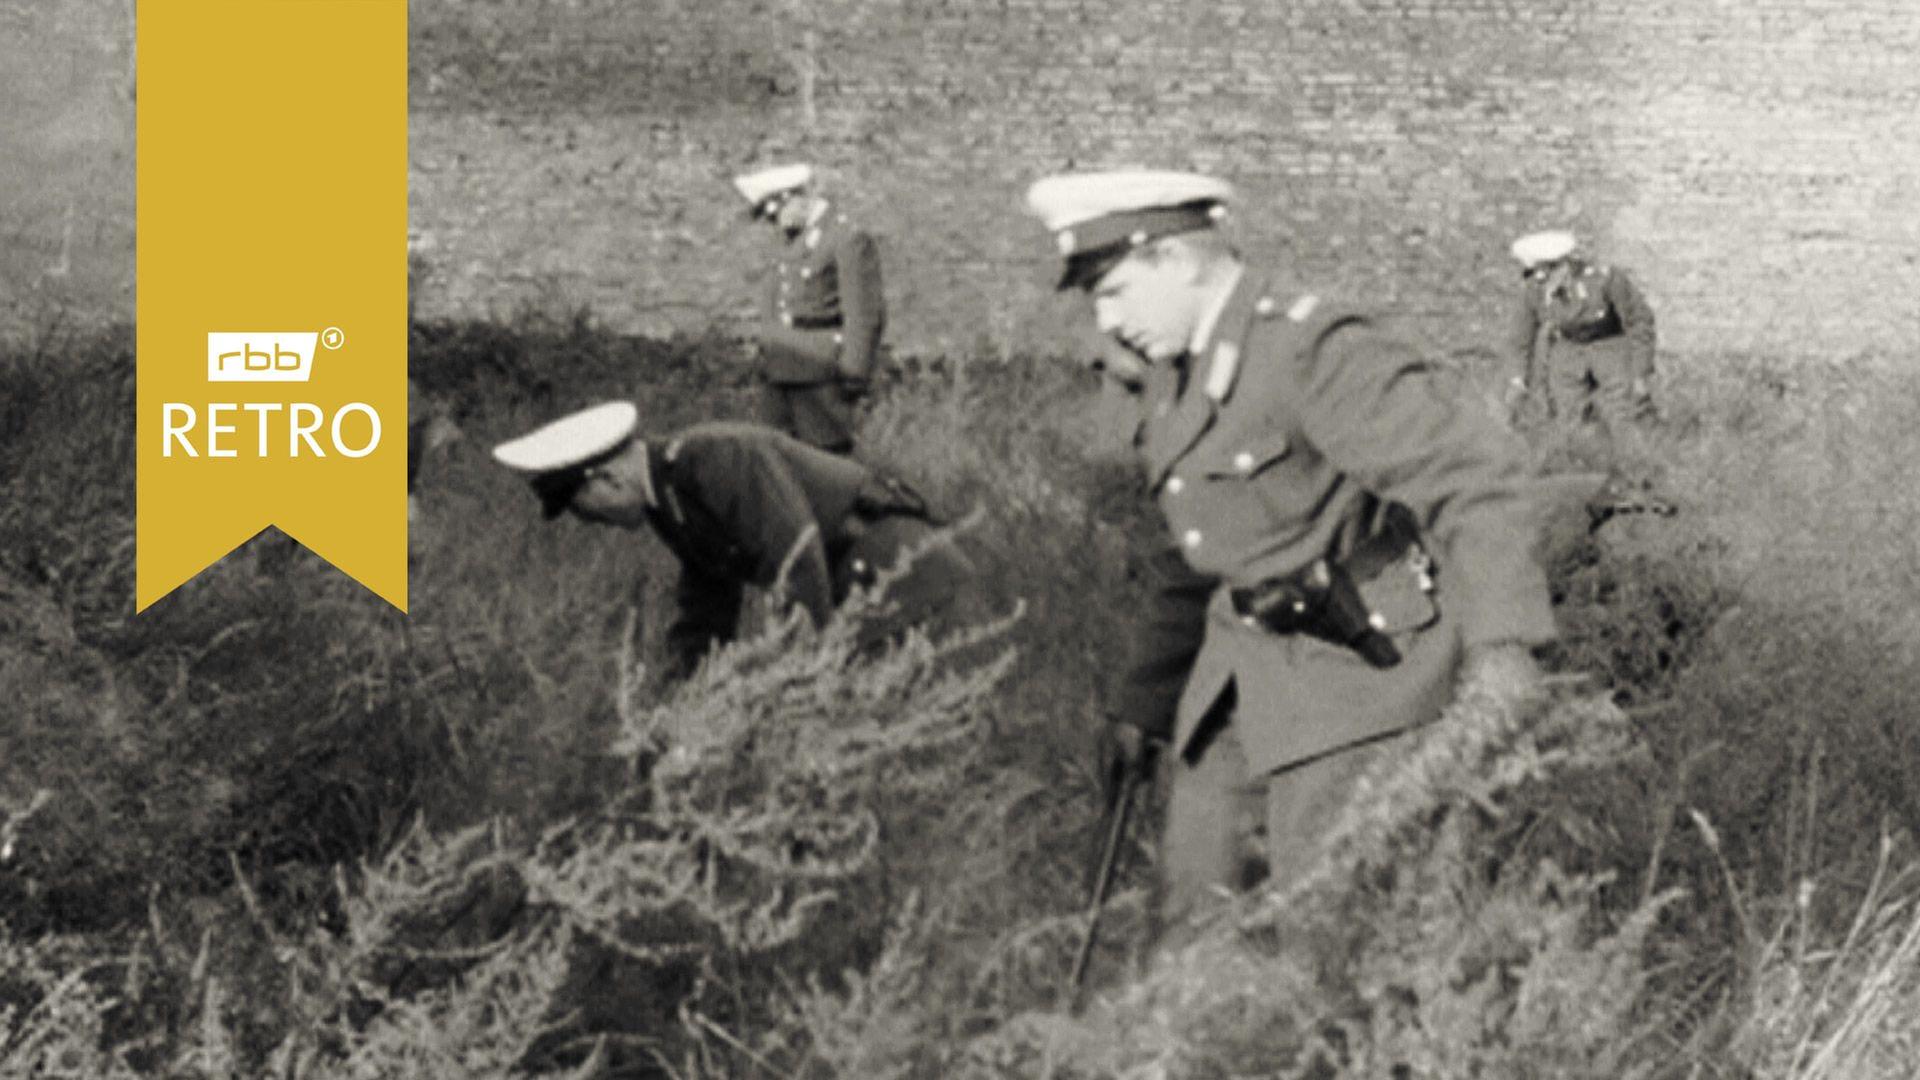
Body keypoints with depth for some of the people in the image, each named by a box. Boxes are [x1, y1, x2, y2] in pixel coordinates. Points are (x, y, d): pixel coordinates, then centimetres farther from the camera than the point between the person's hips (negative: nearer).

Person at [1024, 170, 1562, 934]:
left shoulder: (1315, 353, -18)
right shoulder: (1174, 384, 11)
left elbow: (1478, 476, -26)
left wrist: (1501, 642, -37)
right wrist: (1143, 700, 27)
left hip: (1355, 662, -9)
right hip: (1244, 663, 9)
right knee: (1195, 894, 12)